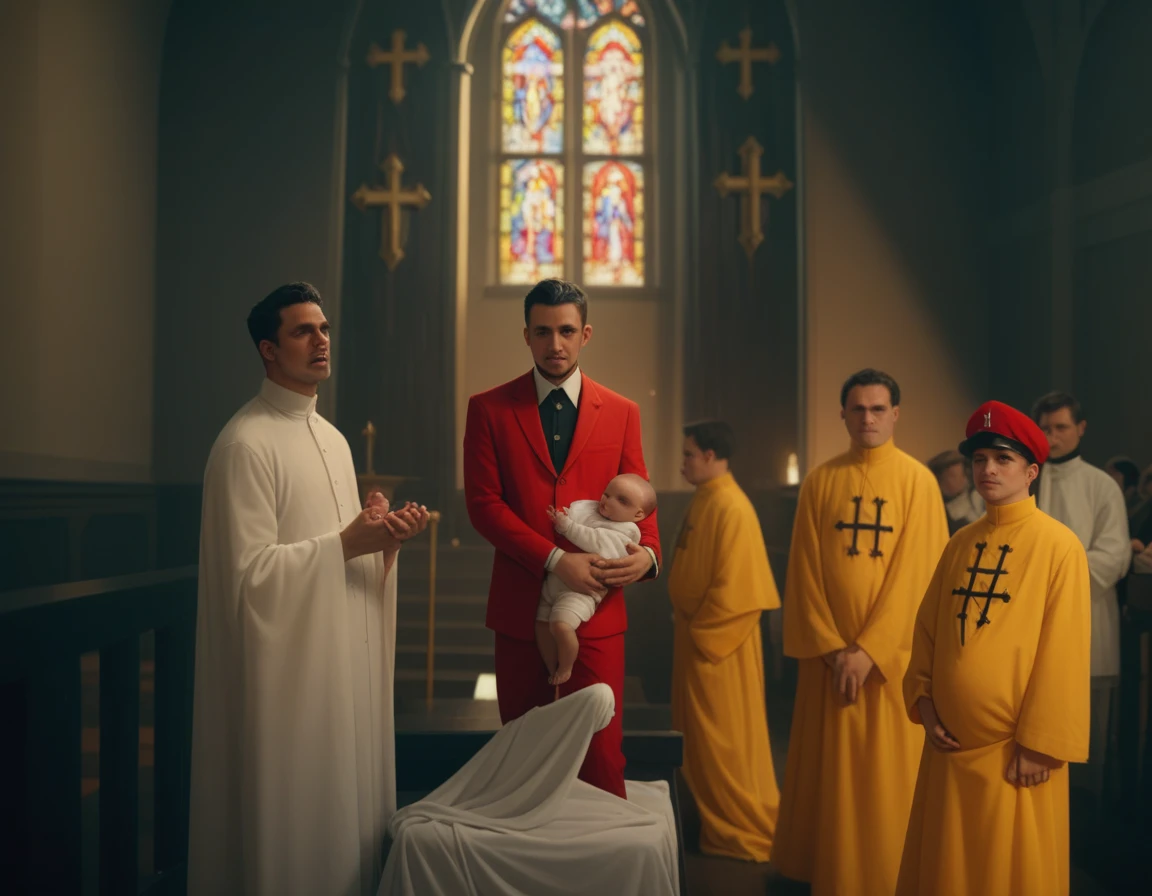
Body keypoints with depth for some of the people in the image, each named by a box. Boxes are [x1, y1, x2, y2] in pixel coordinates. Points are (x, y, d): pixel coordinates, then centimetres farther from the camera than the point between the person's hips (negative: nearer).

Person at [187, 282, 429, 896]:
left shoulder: (333, 439, 13)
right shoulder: (247, 444, -14)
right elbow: (248, 571, -19)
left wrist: (385, 535, -1)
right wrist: (345, 543, -19)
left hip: (346, 656, 8)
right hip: (289, 665, -8)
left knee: (348, 794, 15)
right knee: (295, 808, 2)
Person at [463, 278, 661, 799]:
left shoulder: (621, 413, 8)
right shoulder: (489, 409, 3)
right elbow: (483, 502, -5)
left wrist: (648, 552, -12)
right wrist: (555, 560, -15)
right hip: (520, 607, 0)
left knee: (601, 752, -2)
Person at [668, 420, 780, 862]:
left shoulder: (732, 508, -20)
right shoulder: (703, 500, 10)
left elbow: (733, 585, -23)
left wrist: (699, 632, -16)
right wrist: (685, 622, 11)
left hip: (719, 644, -10)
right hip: (696, 637, 10)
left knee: (726, 742, 2)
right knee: (702, 739, 17)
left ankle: (747, 832, 15)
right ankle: (716, 822, 30)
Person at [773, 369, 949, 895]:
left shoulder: (918, 481, -4)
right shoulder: (820, 482, 3)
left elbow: (916, 574, -9)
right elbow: (805, 571, 1)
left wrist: (868, 650, -14)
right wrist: (831, 648, -8)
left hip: (892, 653, -2)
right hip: (827, 652, 2)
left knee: (887, 772, 4)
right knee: (828, 770, 9)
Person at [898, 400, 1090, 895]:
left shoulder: (1058, 545, -10)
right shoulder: (959, 544, 7)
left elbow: (1063, 654, -13)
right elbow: (927, 628, 11)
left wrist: (1040, 743, -14)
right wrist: (924, 702, 1)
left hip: (1013, 748, -5)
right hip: (951, 743, 5)